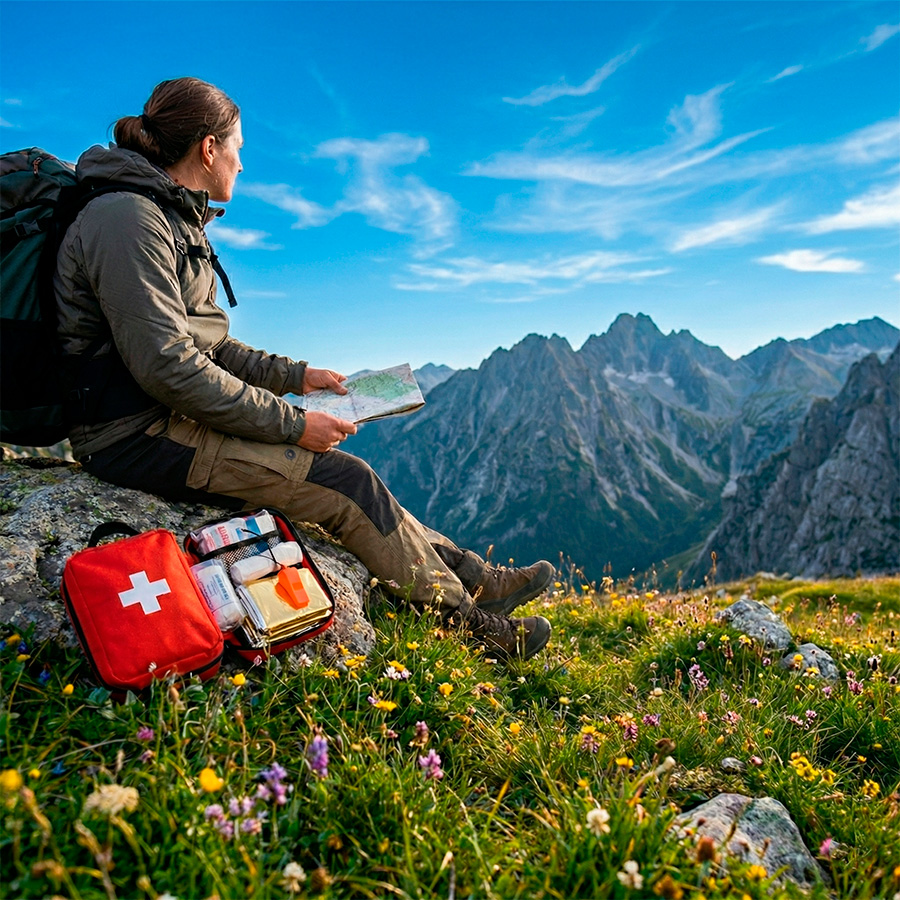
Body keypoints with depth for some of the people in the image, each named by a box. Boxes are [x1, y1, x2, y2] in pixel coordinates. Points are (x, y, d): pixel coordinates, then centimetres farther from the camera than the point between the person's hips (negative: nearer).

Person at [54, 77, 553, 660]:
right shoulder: (129, 219, -16)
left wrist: (295, 375, 10)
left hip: (169, 421, 10)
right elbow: (165, 364, -25)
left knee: (346, 477, 3)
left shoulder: (173, 220, 16)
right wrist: (290, 423, -21)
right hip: (138, 437, -10)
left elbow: (208, 344, 19)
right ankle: (466, 614, -1)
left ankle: (467, 570, 9)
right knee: (347, 481, -15)